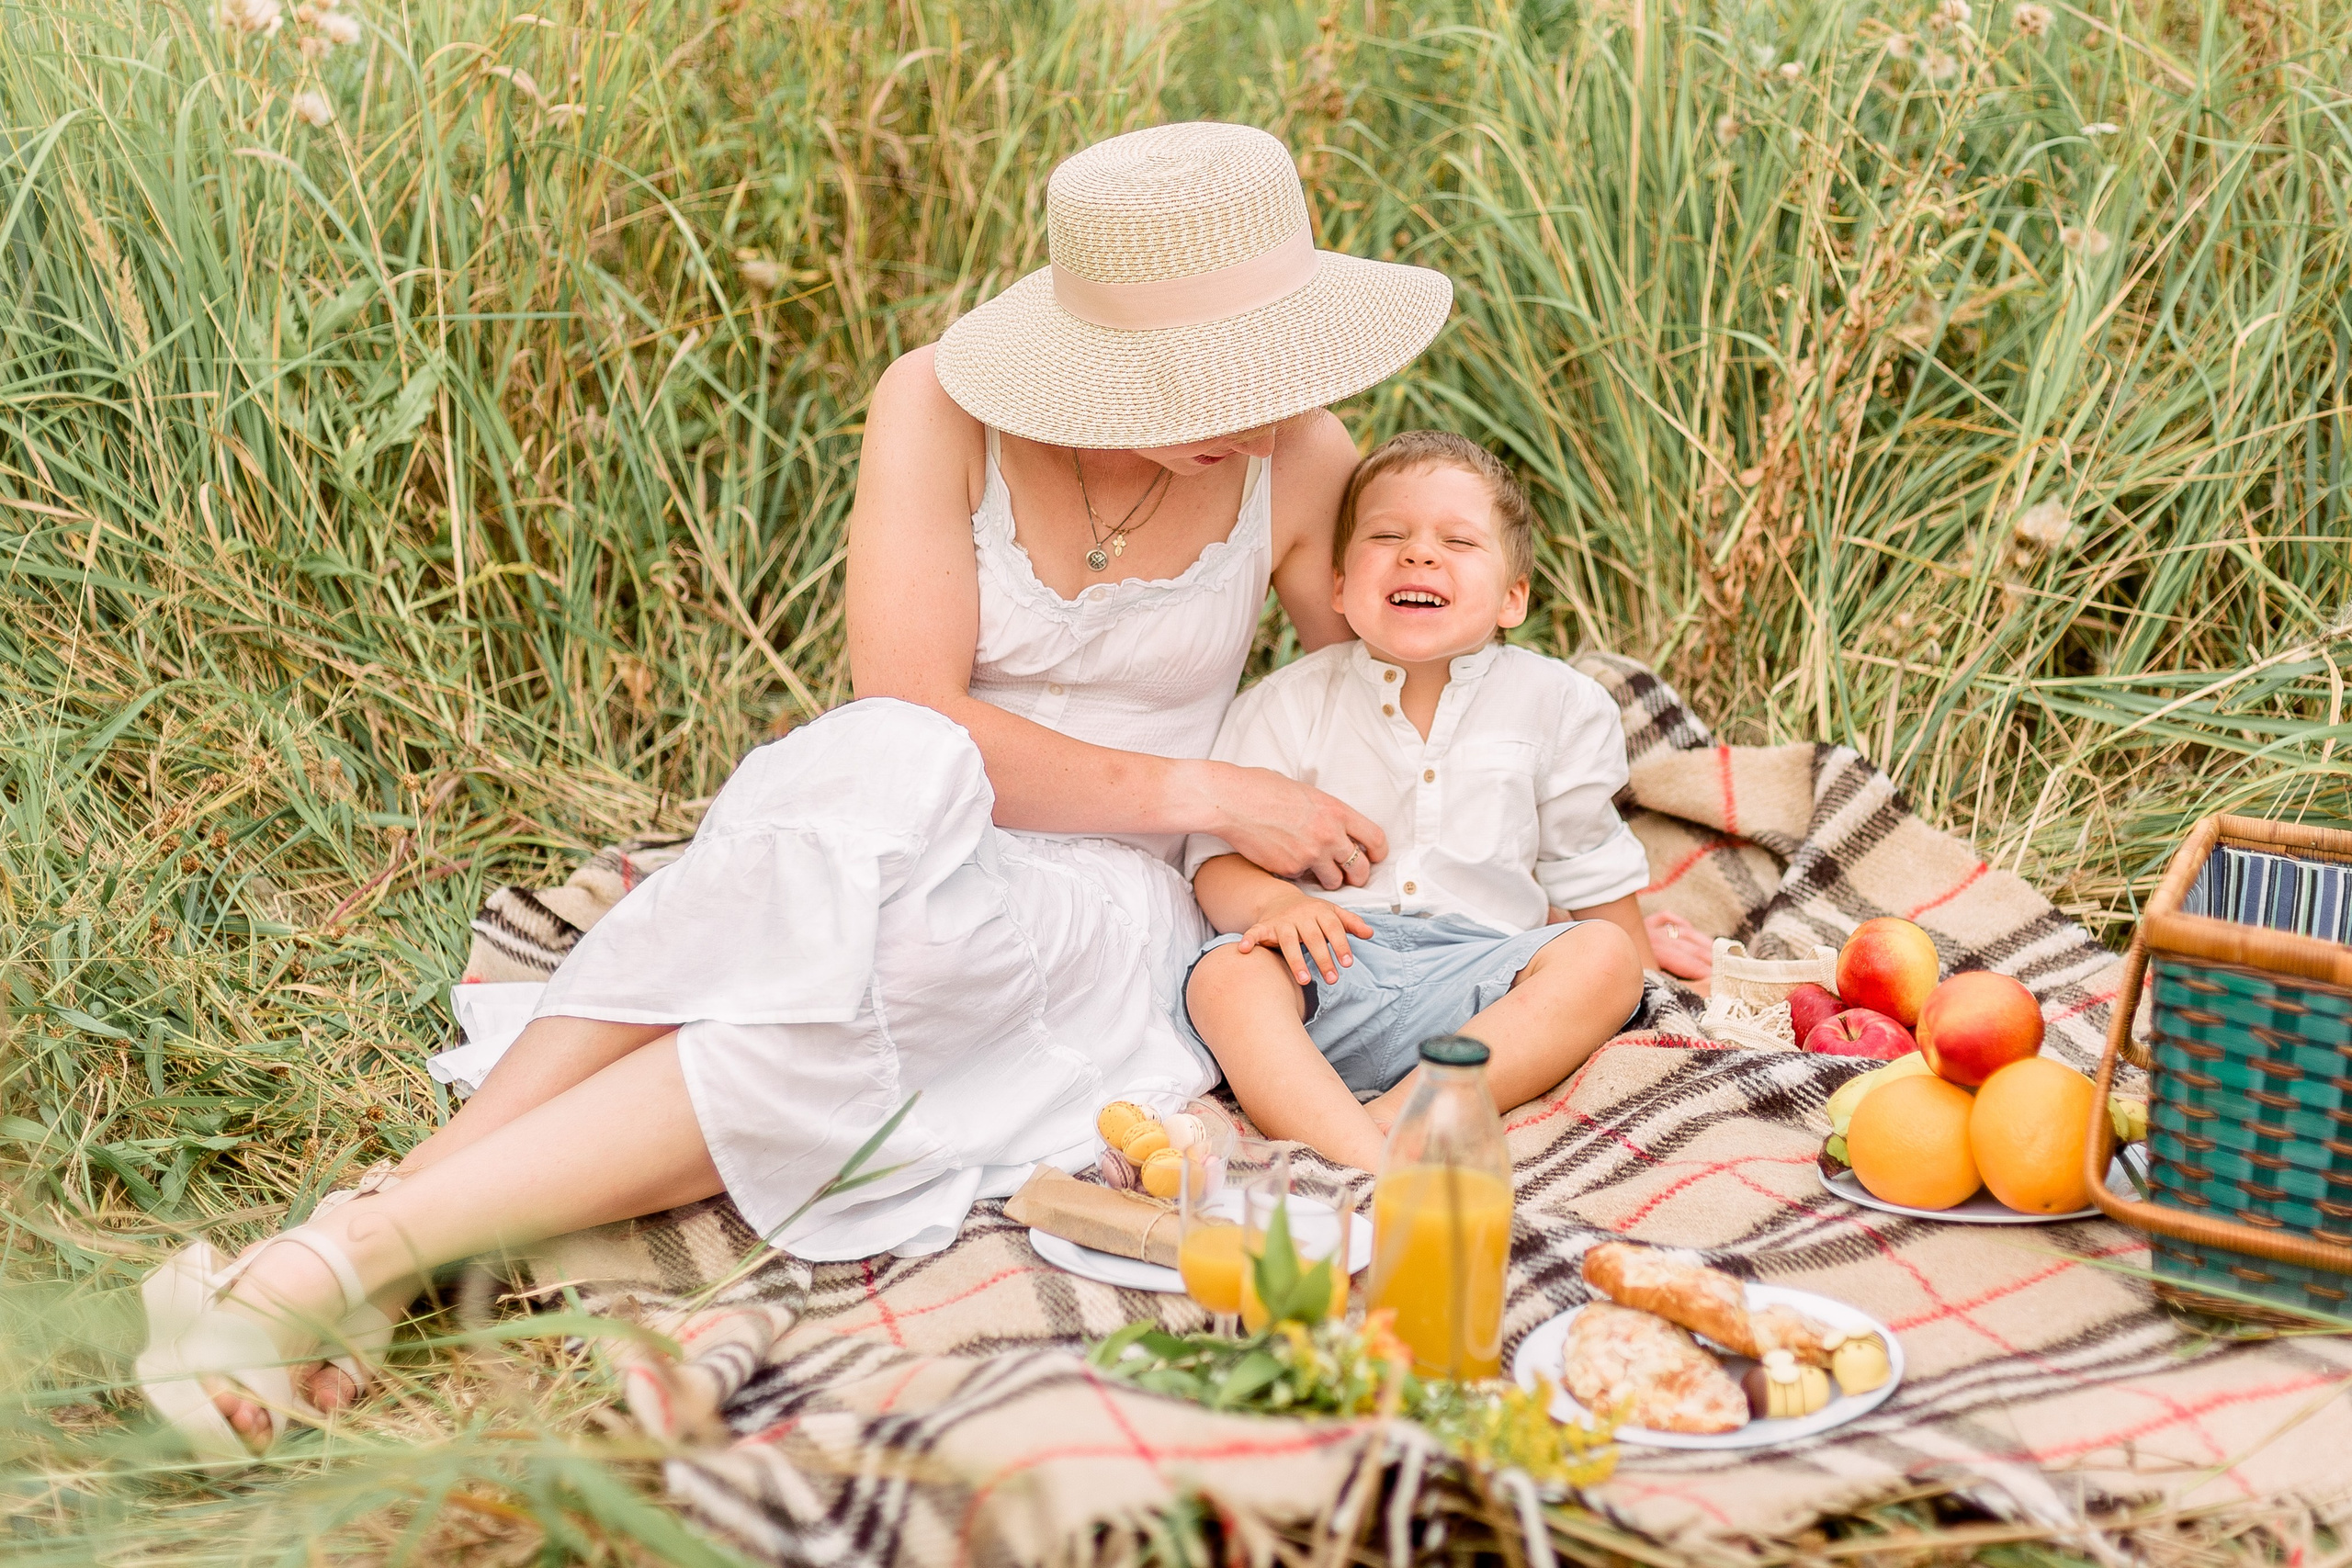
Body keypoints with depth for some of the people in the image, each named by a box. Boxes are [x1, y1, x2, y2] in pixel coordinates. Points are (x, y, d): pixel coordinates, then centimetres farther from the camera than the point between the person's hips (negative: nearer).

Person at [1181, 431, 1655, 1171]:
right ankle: (1369, 1165, -53)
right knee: (1227, 973, -31)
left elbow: (1586, 868, 20)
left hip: (1477, 967, 1)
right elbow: (1218, 859, 5)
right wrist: (1273, 901, -15)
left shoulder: (1558, 705, 11)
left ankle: (1394, 1117, -39)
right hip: (1333, 966, -1)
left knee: (1600, 960, -27)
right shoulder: (1289, 703, 9)